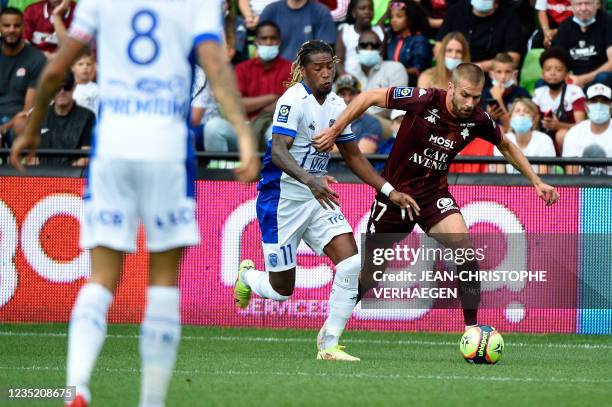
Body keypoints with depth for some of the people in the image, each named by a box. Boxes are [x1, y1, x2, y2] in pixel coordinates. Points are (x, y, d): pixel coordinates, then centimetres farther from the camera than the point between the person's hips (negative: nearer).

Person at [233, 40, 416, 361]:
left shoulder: (337, 105, 5)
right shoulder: (293, 100, -17)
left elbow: (353, 156, 15)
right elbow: (278, 151, -29)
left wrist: (389, 191, 8)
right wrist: (309, 180, -45)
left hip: (319, 197, 7)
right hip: (283, 199, -6)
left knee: (351, 264, -14)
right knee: (281, 290, 1)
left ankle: (329, 344, -4)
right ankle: (247, 275, 38)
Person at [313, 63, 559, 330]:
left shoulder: (478, 120, -10)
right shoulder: (425, 100, -23)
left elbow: (505, 146, 11)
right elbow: (370, 97, -16)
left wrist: (536, 181, 8)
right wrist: (334, 131, -20)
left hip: (433, 193, 2)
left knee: (464, 247, -25)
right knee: (367, 278, 5)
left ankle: (472, 326, -16)